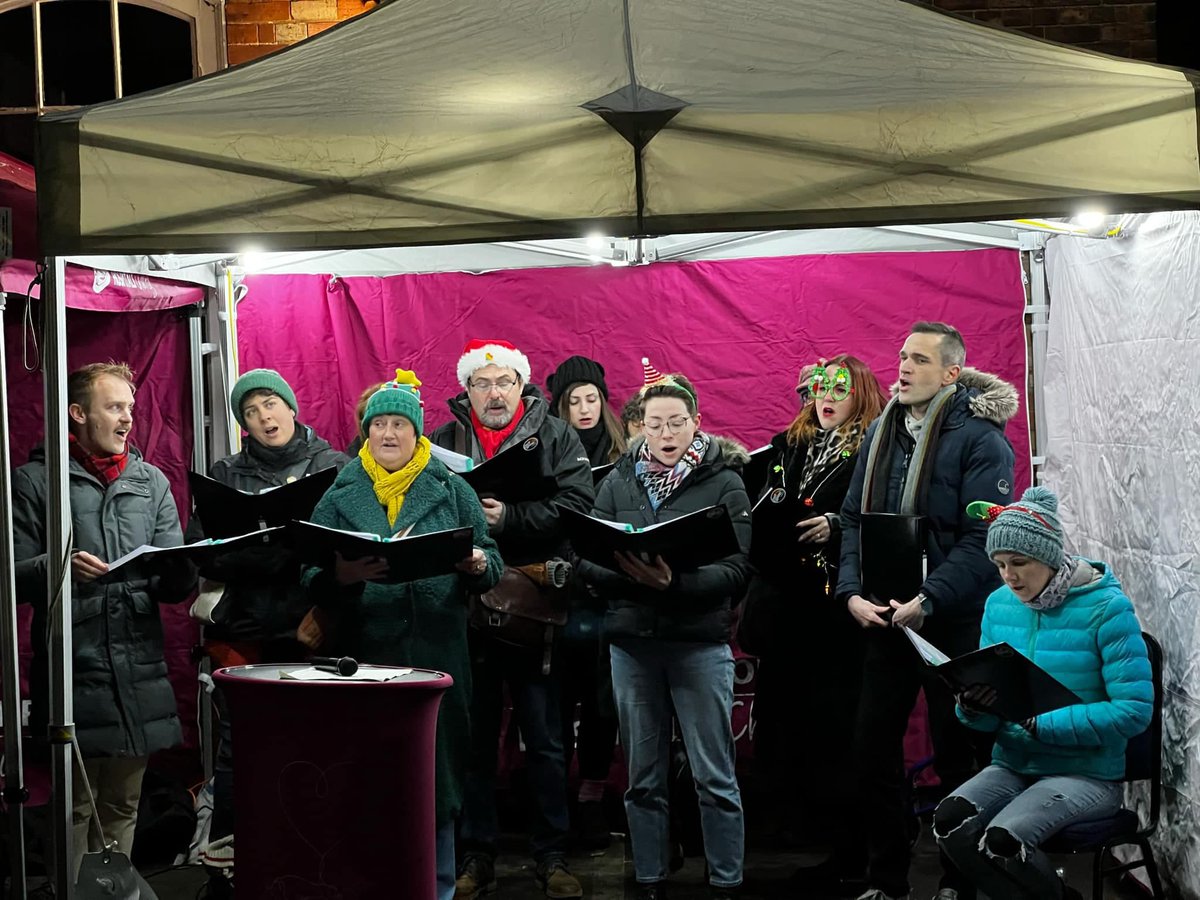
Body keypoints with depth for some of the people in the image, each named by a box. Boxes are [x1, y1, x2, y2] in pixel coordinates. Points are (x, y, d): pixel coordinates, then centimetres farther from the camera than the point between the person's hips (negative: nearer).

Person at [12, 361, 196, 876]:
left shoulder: (151, 482, 15)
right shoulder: (35, 480, 3)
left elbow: (173, 584, 11)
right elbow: (14, 575, -2)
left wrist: (186, 568, -12)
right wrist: (60, 568, -22)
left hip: (140, 673, 4)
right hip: (72, 673, -4)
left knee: (122, 807, 11)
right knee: (76, 808, -1)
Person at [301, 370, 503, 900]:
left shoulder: (452, 491, 9)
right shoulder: (340, 495, 9)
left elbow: (491, 564, 6)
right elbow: (312, 578, 1)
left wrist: (477, 564, -17)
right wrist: (342, 574, -21)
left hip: (437, 655, 0)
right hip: (365, 657, 0)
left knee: (437, 774, 4)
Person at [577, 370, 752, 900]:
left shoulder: (724, 483, 0)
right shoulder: (618, 481, 8)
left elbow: (735, 569, -10)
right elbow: (586, 559, 2)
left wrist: (676, 582, -25)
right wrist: (630, 573, -18)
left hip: (701, 642, -3)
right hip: (631, 641, 3)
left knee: (714, 776, 1)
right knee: (642, 776, 11)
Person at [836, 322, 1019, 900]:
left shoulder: (980, 437, -10)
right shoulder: (881, 433, 9)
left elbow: (982, 539, -16)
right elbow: (854, 519, 9)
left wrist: (927, 602, -23)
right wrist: (853, 592, -6)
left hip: (955, 622, -6)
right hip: (883, 617, 6)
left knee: (957, 755, 5)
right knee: (872, 750, 7)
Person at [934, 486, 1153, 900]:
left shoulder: (1106, 608, -11)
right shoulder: (999, 604, 6)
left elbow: (1135, 709, -17)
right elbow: (986, 718, 10)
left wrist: (1041, 724, -21)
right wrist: (972, 707, -16)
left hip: (1087, 773, -5)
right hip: (1013, 766, 5)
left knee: (1003, 840, -30)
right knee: (949, 822, -24)